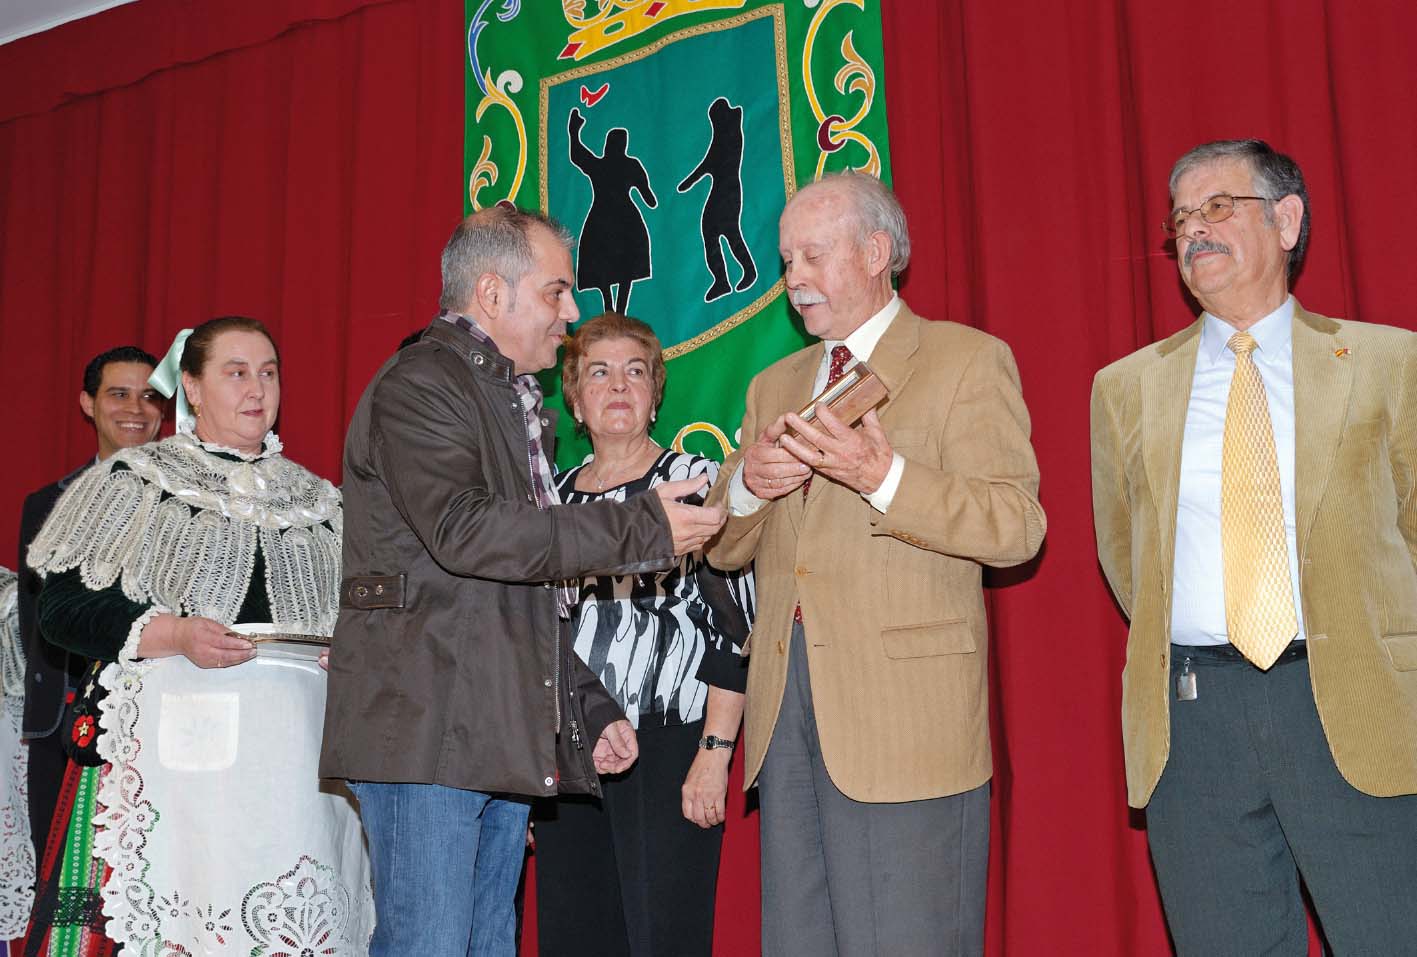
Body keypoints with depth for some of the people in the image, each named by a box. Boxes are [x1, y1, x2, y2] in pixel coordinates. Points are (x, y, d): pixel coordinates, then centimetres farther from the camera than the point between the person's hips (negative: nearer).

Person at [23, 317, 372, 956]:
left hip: (295, 754, 3)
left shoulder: (317, 499, 18)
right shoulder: (130, 482, 8)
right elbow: (63, 608, 1)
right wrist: (172, 634, -13)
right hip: (174, 750, -2)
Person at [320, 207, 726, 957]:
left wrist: (588, 707, 21)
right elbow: (462, 531, -25)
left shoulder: (516, 401, 21)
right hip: (426, 730, -9)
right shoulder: (420, 384, -8)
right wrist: (641, 530, -22)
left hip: (505, 738, 9)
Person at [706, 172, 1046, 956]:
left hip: (904, 711, -6)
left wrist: (883, 477, -23)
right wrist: (748, 485, -3)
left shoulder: (967, 361, 1)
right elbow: (723, 546, 19)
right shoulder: (774, 385, 20)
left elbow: (1015, 528, -10)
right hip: (787, 711, 6)